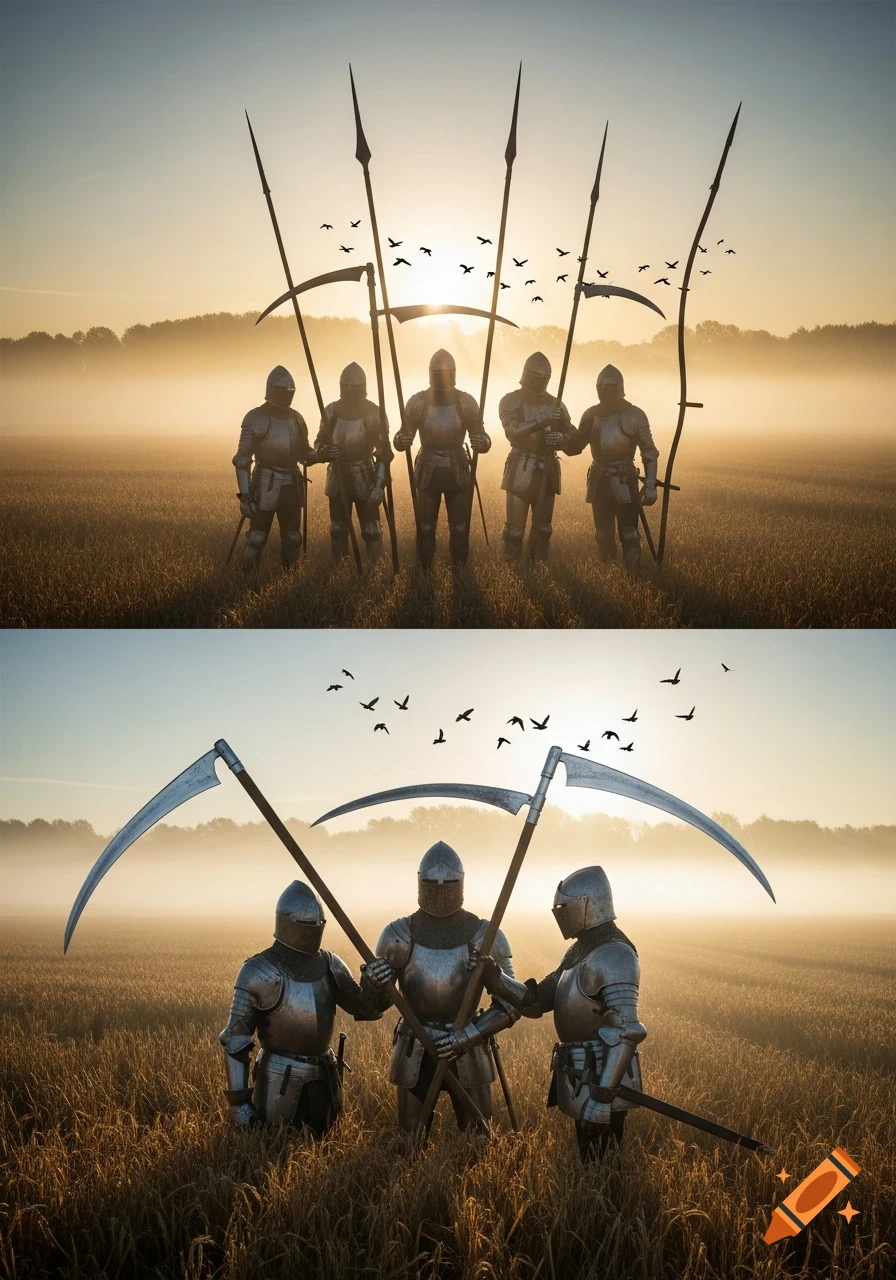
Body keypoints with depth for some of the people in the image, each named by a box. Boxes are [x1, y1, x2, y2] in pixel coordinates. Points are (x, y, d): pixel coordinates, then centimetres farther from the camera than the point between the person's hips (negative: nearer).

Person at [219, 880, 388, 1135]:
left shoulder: (329, 965, 2)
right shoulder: (260, 972, -15)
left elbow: (366, 1009, 3)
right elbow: (235, 1040, -13)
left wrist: (373, 984, -20)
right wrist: (238, 1102, -16)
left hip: (322, 1078, 6)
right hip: (278, 1080, -5)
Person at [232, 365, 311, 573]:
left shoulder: (296, 419, 10)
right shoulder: (256, 418, -8)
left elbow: (303, 454, 19)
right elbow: (242, 459, -9)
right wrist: (244, 494, -15)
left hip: (292, 484, 6)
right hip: (266, 484, -6)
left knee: (292, 538, 11)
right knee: (257, 538, -6)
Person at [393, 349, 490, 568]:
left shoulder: (466, 402, -4)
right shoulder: (418, 402, -5)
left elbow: (480, 436, -4)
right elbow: (404, 436, -4)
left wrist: (482, 443, -28)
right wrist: (401, 440, -29)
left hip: (458, 473, 1)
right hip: (427, 473, 0)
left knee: (460, 529, 5)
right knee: (425, 529, 3)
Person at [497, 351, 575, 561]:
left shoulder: (555, 404, 13)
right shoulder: (511, 400, 0)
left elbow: (573, 436, 13)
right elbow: (513, 431, -17)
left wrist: (559, 438, -10)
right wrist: (542, 421, -28)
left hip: (547, 472, 4)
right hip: (521, 471, -4)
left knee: (543, 529, 8)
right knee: (515, 528, -6)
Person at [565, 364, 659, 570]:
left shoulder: (634, 415, -5)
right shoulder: (591, 415, 6)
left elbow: (649, 452, -4)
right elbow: (575, 448, 12)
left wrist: (650, 487, -11)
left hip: (624, 482, -5)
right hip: (599, 481, 5)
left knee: (628, 534, -7)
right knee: (603, 535, 12)